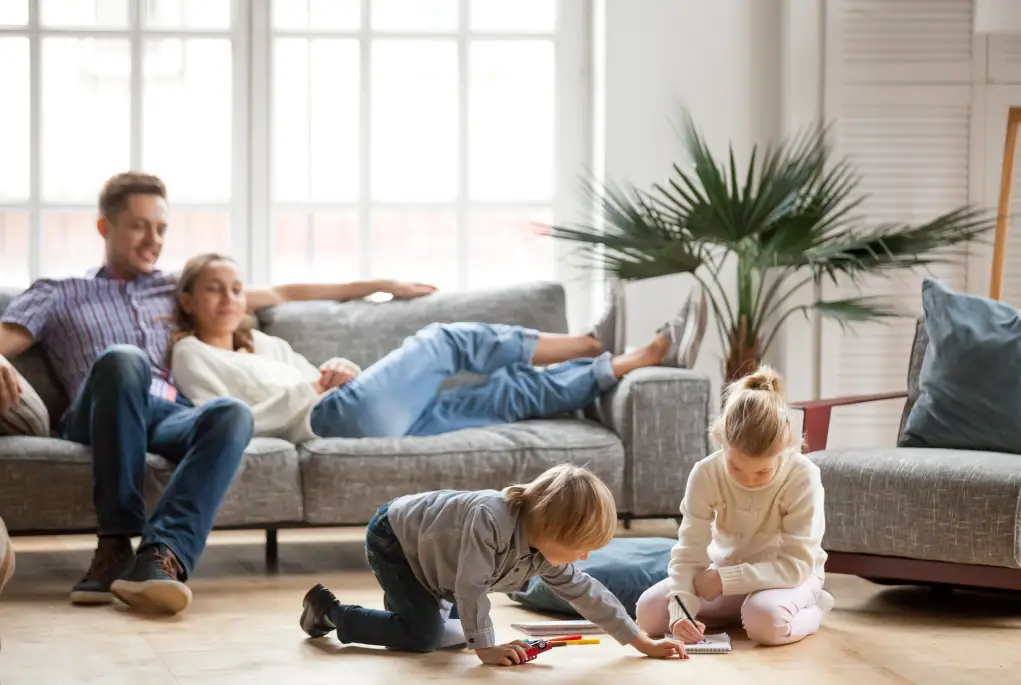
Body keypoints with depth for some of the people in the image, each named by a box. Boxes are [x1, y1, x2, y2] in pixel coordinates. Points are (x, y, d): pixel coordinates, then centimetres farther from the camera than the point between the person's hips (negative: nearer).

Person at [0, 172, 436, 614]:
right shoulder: (57, 294, 25)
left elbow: (278, 295, 37)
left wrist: (378, 286, 36)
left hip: (174, 418, 3)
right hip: (98, 420, -2)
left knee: (233, 413, -35)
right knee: (124, 358, -39)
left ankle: (161, 556, -54)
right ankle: (116, 545, -40)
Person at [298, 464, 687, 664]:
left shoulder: (546, 556, -14)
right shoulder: (491, 518, -40)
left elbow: (584, 591, -7)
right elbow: (471, 587, -37)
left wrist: (642, 642, -8)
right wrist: (485, 648, -34)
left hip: (423, 549, 8)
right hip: (393, 537, -8)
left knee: (454, 635, 5)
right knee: (423, 634, -14)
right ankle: (329, 610, 0)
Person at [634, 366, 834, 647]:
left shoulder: (803, 477, -26)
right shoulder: (706, 474, -19)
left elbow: (797, 563, -27)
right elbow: (689, 554, -20)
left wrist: (725, 579, -32)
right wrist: (682, 610, -38)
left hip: (788, 576, -3)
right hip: (724, 573, 4)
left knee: (766, 621, -38)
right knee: (648, 610, -17)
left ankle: (813, 609, -3)